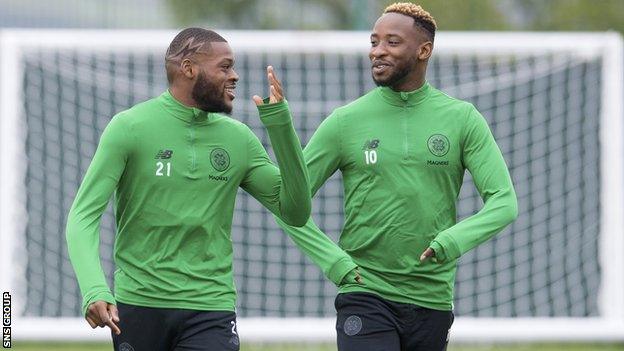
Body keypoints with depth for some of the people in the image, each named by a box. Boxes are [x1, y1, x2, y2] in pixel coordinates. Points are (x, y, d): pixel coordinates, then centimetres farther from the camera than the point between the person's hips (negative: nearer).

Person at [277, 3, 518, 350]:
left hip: (432, 299, 2)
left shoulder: (463, 119, 3)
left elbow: (503, 201, -3)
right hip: (366, 296, -2)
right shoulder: (345, 121, 1)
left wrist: (456, 239, -22)